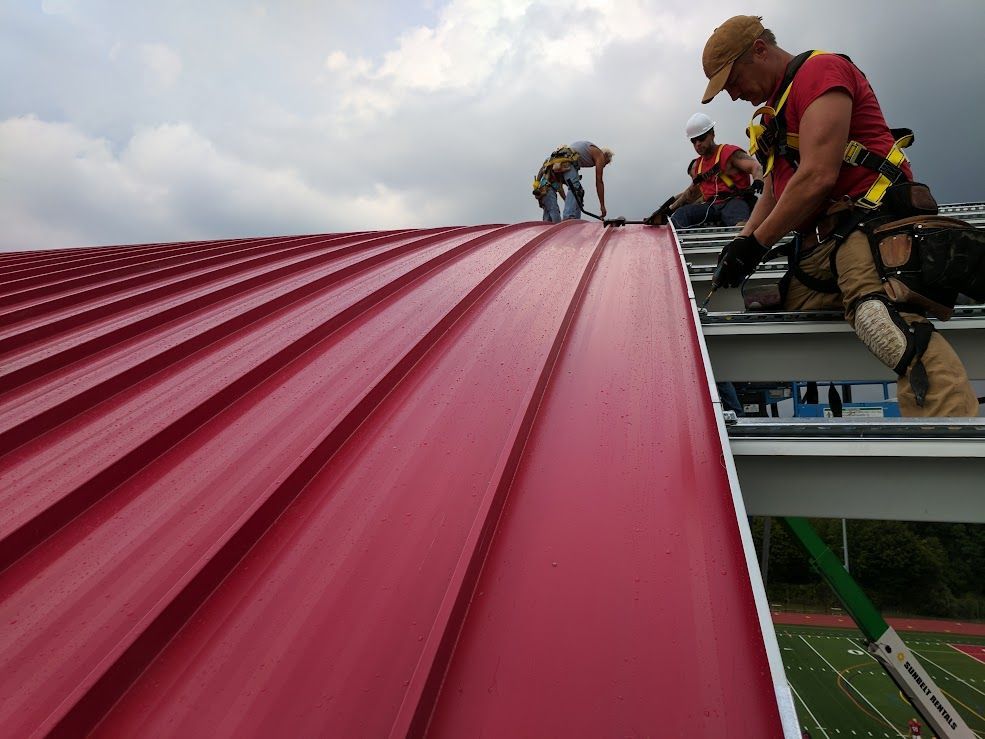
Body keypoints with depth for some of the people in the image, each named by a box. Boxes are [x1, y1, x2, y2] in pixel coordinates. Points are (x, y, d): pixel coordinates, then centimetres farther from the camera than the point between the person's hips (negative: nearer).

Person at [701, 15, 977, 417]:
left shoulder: (821, 71, 0)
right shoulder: (775, 109, 30)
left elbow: (818, 177, -14)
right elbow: (773, 193, 28)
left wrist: (757, 244, -7)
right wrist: (741, 242, 10)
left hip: (869, 224, -10)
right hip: (819, 248, 11)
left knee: (882, 319, -35)